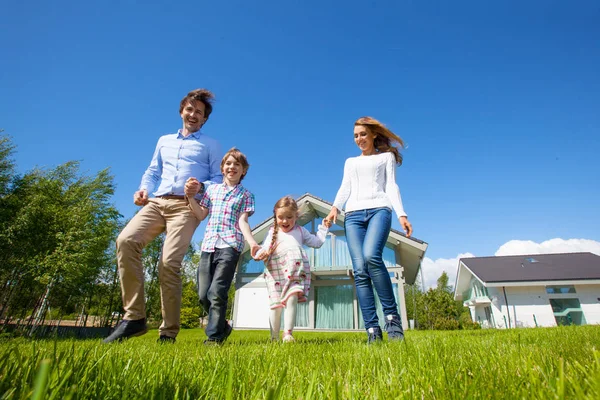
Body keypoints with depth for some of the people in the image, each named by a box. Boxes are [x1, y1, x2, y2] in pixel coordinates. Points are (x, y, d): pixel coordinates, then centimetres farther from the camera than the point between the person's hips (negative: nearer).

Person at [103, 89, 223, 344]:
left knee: (169, 262, -20)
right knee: (126, 241, -23)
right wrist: (144, 189, 5)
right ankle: (134, 317, -17)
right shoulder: (164, 141, 29)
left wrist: (201, 186, -12)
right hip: (156, 202, 4)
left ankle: (168, 332, -8)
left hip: (187, 206, -4)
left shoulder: (211, 146, 18)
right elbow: (152, 172, 26)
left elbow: (219, 179, 9)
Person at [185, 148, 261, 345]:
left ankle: (214, 336, 1)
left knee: (217, 292, -14)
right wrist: (190, 197, 0)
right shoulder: (212, 189, 18)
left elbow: (242, 221, -2)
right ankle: (223, 326, 27)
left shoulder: (246, 195, 9)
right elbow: (200, 215, 14)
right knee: (203, 294, 5)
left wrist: (252, 242, -18)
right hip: (208, 245, 4)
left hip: (230, 246, -4)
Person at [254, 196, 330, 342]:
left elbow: (317, 242, 23)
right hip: (276, 274, 0)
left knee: (291, 300, -17)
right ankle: (274, 338, 14)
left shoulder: (300, 231, 20)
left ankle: (288, 334, -9)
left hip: (296, 273, 0)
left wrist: (323, 228, 20)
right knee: (276, 305, 1)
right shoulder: (273, 232, 15)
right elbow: (265, 249, 4)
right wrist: (261, 254, -18)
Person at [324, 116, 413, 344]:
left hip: (379, 209, -3)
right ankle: (373, 330, -13)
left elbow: (391, 186, 9)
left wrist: (401, 214, -7)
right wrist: (335, 208, -4)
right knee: (359, 271, -13)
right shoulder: (350, 162, 30)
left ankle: (392, 316, -16)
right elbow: (344, 189, 17)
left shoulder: (386, 157, 22)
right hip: (353, 214, 3)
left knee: (371, 257, -30)